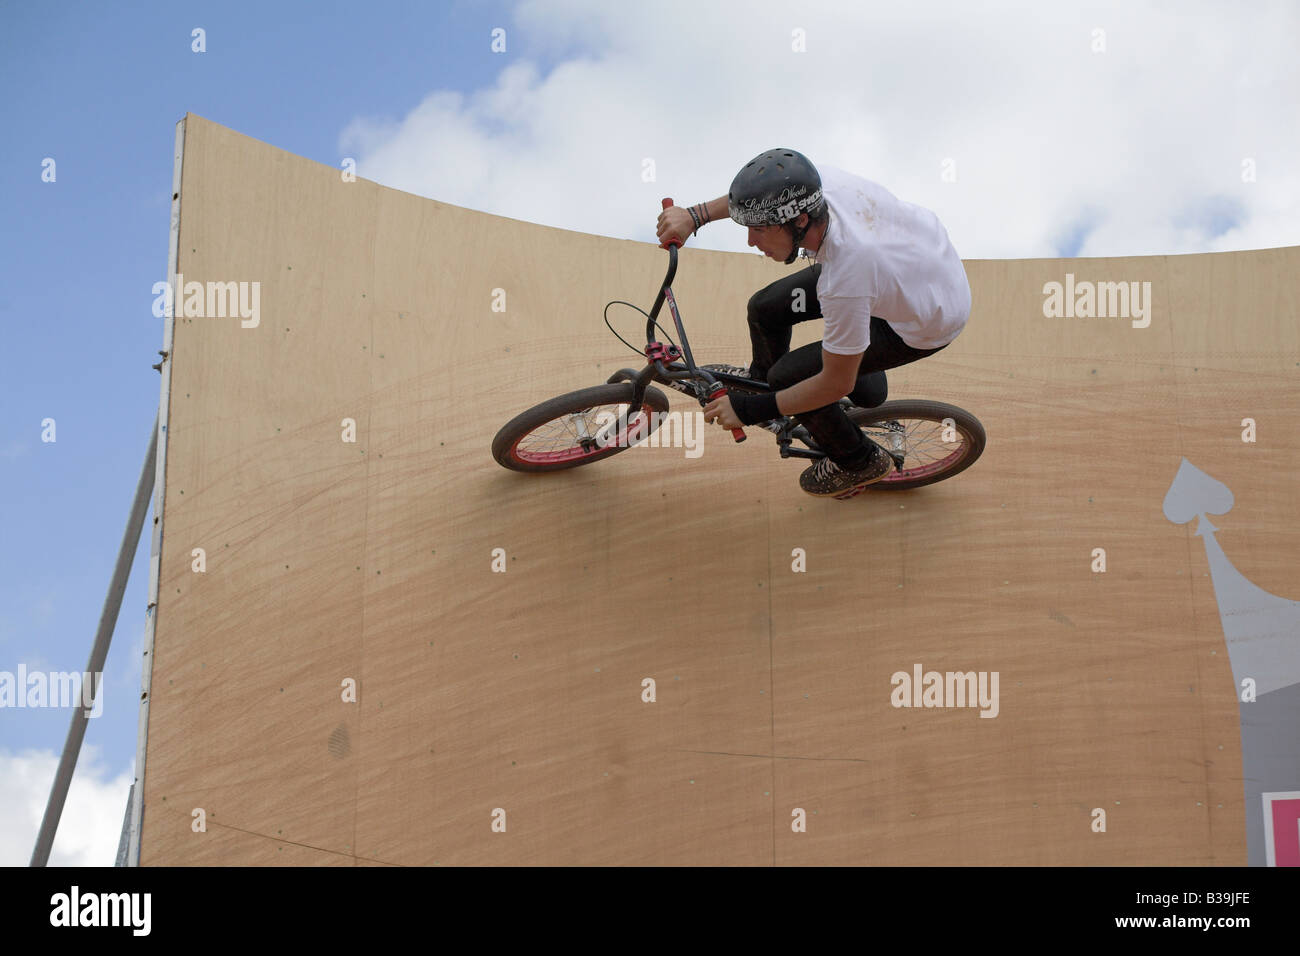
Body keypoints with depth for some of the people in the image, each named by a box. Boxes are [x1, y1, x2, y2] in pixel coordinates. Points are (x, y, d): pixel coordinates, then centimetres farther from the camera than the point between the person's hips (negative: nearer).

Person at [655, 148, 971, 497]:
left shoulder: (845, 282, -42)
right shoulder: (823, 182, -25)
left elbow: (836, 384, -27)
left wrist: (749, 410, -18)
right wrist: (695, 215, -2)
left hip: (928, 322, -7)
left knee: (788, 376, -7)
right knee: (765, 308, 6)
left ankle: (860, 462, 19)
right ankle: (761, 377, 41)